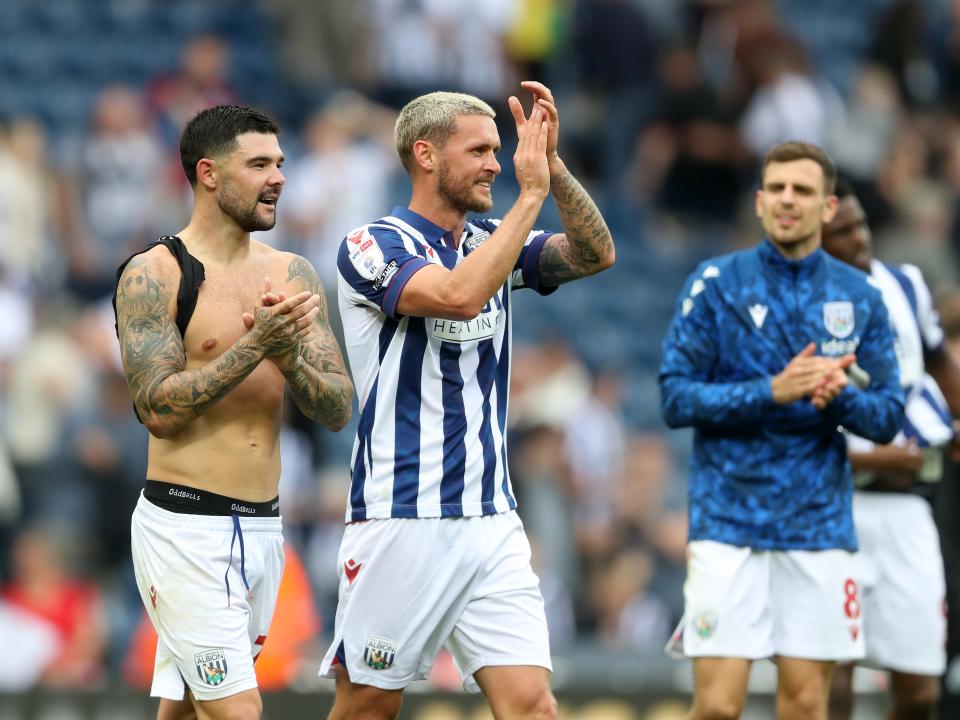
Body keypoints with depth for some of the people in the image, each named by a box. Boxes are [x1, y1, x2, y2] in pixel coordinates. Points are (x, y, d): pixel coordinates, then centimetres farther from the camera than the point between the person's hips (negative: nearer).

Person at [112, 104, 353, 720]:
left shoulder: (293, 275, 10)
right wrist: (255, 345, -21)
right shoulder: (153, 275, -7)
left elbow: (339, 409, 5)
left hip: (262, 527, 6)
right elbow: (160, 408, -15)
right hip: (185, 524, -6)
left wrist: (290, 358, -14)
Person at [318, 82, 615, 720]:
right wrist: (532, 194, -20)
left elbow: (595, 254, -3)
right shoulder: (374, 246, -8)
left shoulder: (493, 243, 12)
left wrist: (553, 167, -15)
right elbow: (459, 295, -26)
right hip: (401, 521, -5)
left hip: (492, 519, 5)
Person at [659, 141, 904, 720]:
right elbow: (676, 399, -5)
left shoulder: (861, 298, 7)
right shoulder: (715, 283, 0)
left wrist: (839, 396, -15)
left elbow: (887, 419, 7)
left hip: (820, 522, 2)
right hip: (729, 519, -2)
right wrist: (773, 392, -18)